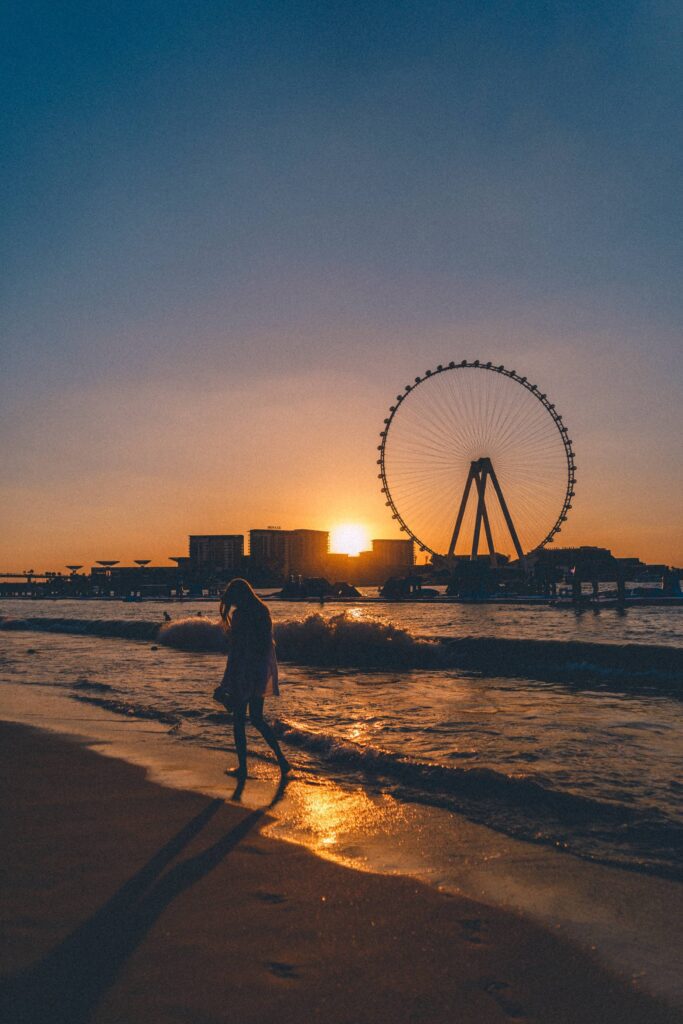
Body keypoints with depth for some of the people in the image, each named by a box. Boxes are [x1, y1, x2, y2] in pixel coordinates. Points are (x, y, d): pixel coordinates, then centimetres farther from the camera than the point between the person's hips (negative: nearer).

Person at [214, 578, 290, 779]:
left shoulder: (239, 615, -15)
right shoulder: (263, 612, 6)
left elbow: (235, 651, -16)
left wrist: (227, 683, -11)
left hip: (244, 674, -7)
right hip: (262, 673, 7)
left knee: (239, 721, 6)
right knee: (257, 719, 17)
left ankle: (242, 767, 12)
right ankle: (281, 758, 10)